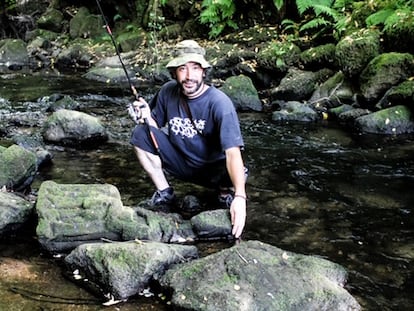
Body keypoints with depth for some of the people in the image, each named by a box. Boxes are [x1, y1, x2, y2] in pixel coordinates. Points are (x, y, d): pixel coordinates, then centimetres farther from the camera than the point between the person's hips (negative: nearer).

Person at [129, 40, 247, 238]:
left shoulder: (219, 103, -25)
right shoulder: (168, 91, -9)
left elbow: (233, 152, -35)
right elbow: (156, 126, 5)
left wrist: (240, 197, -47)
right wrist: (147, 117, -21)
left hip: (213, 169, -4)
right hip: (180, 161, 4)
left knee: (237, 174, -36)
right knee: (140, 134, -14)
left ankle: (226, 191, 3)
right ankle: (164, 192, 2)